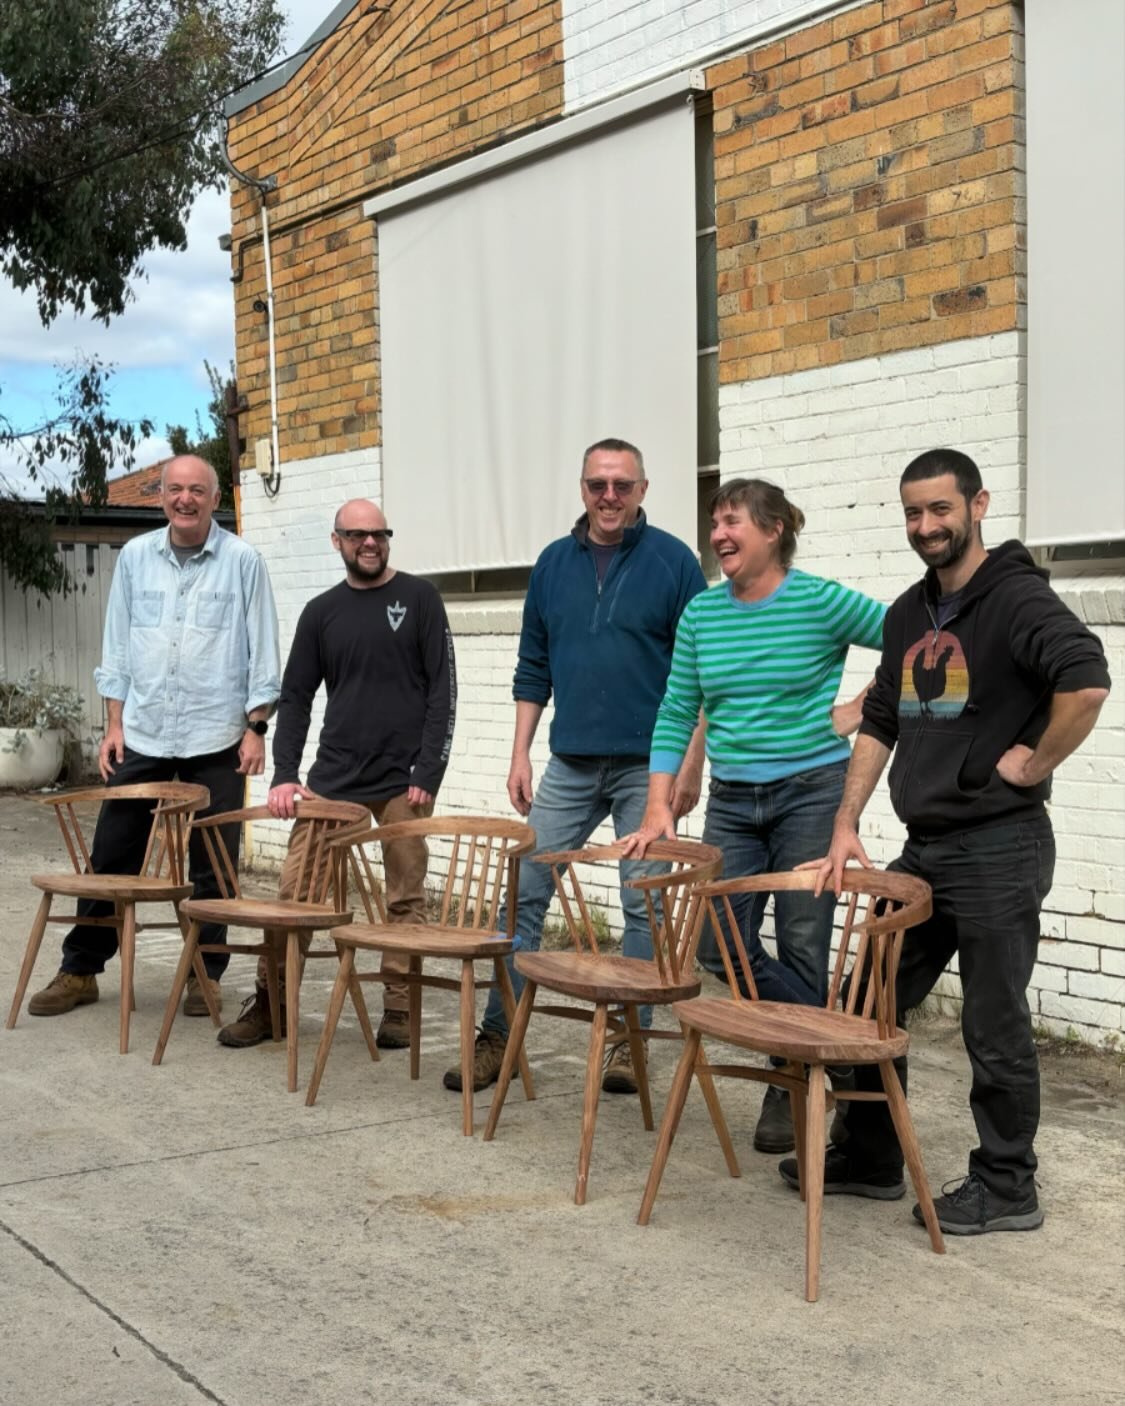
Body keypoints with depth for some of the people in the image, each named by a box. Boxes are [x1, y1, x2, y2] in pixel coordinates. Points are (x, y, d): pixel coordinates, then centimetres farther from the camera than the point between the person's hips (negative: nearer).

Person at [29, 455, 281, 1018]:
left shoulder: (242, 562, -2)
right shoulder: (135, 557, 7)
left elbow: (261, 653, -1)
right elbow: (117, 648, 10)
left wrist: (256, 728, -6)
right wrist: (114, 725, 6)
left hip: (215, 738, -2)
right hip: (142, 734, 3)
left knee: (211, 866, 5)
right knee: (111, 856, 6)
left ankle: (205, 973, 18)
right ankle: (80, 970, 18)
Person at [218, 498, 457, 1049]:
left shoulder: (418, 598, 1)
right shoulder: (321, 612, 10)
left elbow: (442, 690, -3)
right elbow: (294, 697, 10)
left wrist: (427, 773, -9)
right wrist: (284, 774, -2)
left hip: (403, 778, -2)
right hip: (334, 774, 3)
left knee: (404, 898, 3)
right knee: (293, 888, 0)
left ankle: (398, 1009, 14)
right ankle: (269, 1001, 12)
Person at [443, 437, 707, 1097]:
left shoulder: (673, 561, -3)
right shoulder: (554, 563, 9)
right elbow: (533, 669, 13)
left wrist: (693, 764, -8)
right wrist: (521, 755, 7)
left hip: (647, 767, -3)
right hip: (570, 765, 4)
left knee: (644, 905, 3)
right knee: (523, 892, 1)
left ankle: (629, 1040, 15)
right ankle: (497, 1033, 9)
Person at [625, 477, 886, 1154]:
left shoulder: (821, 602, -9)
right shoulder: (702, 614, 4)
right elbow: (677, 714, 6)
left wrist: (860, 710, -7)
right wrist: (659, 805, 0)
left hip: (811, 792, -5)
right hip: (734, 799, 5)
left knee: (801, 947, 1)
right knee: (720, 944, 0)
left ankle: (792, 1084, 20)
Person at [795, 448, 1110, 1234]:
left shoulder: (1017, 599, -12)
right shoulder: (908, 614, 13)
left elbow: (1087, 682, -28)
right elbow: (881, 723, 16)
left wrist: (1032, 765, -18)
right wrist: (846, 825, 9)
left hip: (998, 849, -8)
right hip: (923, 846, 8)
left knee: (994, 1026, 3)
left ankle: (1007, 1190, 18)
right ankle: (871, 1159, 30)